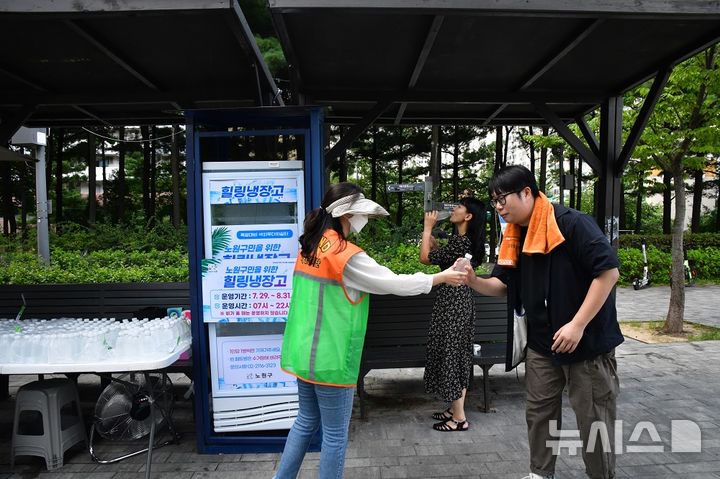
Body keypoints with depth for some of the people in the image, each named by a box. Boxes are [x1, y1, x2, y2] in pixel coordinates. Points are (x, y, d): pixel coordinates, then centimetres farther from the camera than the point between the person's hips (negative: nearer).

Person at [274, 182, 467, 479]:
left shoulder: (310, 248, 6)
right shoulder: (347, 255, -19)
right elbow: (394, 283, -14)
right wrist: (442, 277, -4)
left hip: (304, 352, 8)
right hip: (330, 358, -8)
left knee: (307, 421, 22)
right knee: (335, 433, 8)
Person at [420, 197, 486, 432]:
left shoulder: (460, 241, -20)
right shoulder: (466, 240, 10)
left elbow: (426, 258, -16)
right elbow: (440, 254, 19)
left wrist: (427, 227, -7)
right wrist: (430, 231, 14)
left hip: (452, 304, -10)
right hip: (460, 302, 10)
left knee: (449, 355, -1)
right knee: (458, 355, 15)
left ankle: (459, 418, 9)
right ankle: (455, 409, 27)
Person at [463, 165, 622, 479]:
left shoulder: (572, 224, -19)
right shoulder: (515, 237, 4)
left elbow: (608, 271, -21)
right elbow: (502, 284, 7)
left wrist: (578, 325, -24)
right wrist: (473, 281, -15)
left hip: (588, 340, -7)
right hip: (542, 343, 7)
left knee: (594, 420, 7)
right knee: (539, 412, 17)